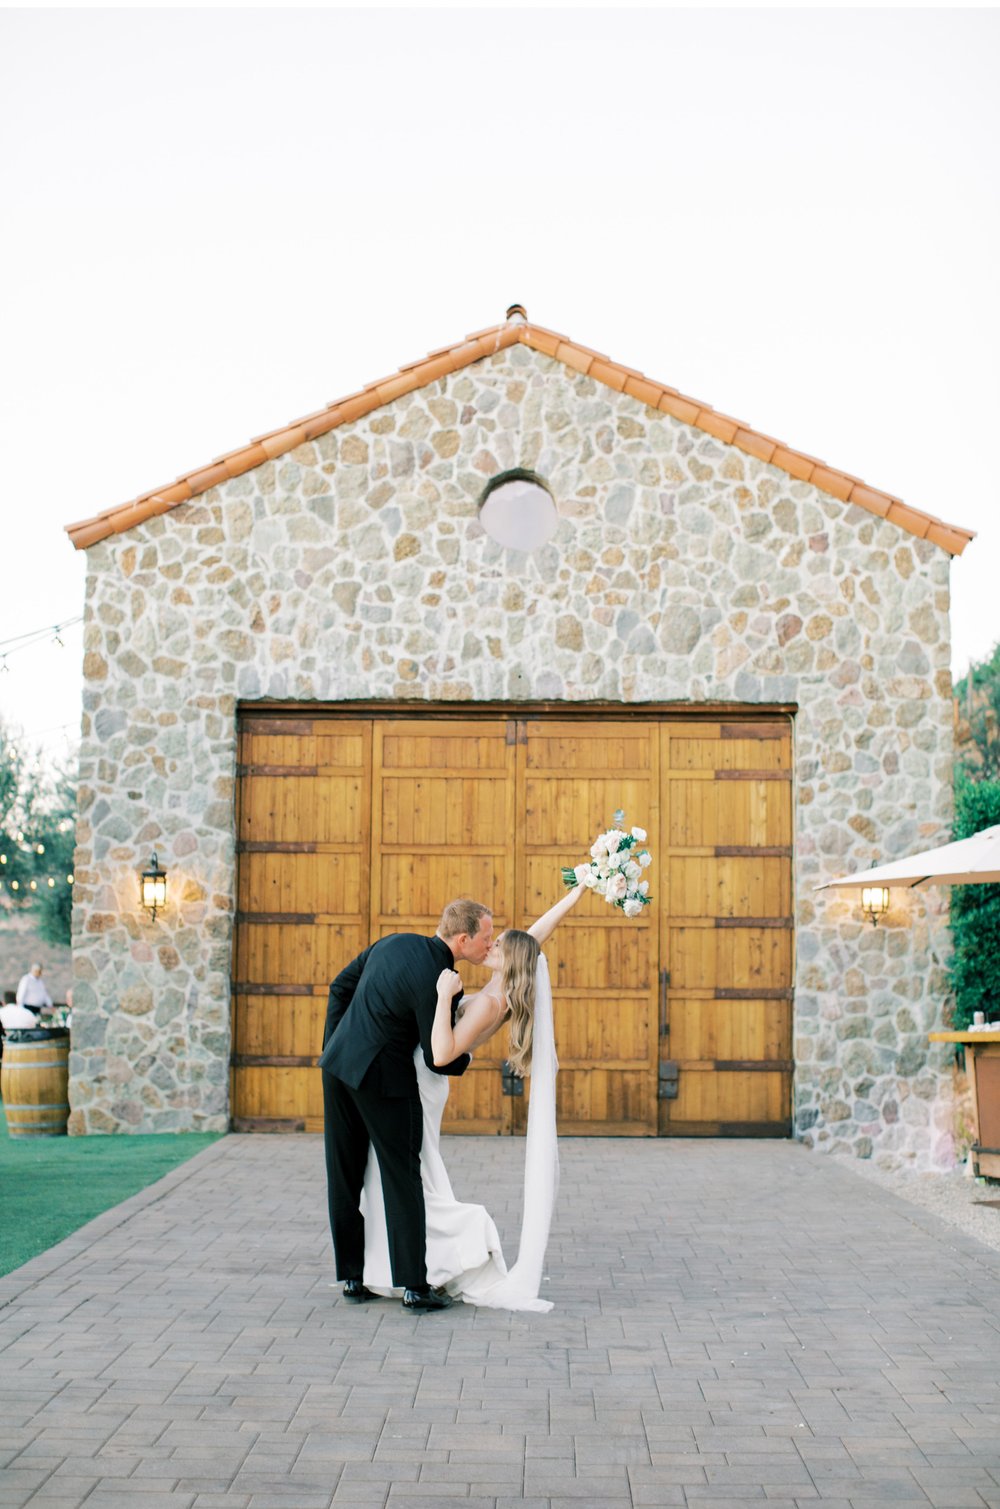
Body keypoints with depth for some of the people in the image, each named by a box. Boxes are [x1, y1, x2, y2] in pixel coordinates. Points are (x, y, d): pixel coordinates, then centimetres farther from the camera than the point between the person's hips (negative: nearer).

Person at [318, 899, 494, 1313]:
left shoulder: (394, 942, 4)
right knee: (402, 1179, 3)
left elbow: (340, 986, 13)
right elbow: (438, 1060, -13)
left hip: (339, 1063, 8)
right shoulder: (437, 983, -19)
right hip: (382, 1078, -8)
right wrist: (464, 1060, 9)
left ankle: (353, 1277, 20)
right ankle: (414, 1287, 4)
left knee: (345, 1179, 12)